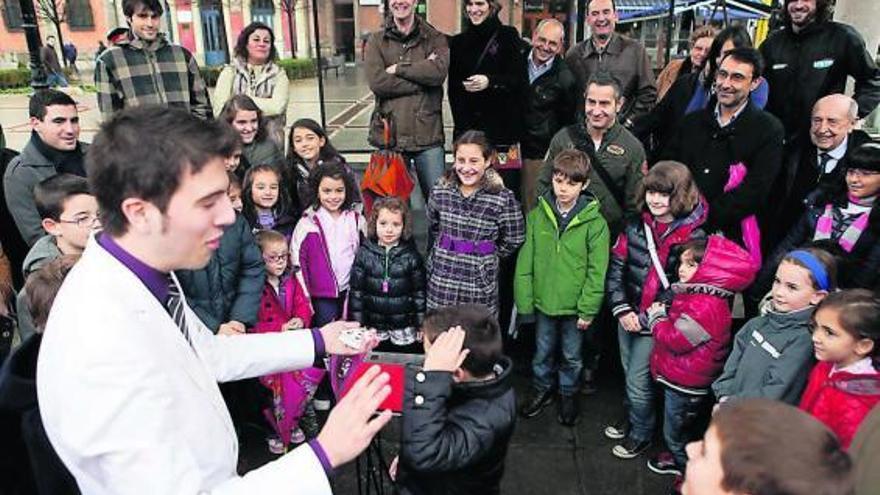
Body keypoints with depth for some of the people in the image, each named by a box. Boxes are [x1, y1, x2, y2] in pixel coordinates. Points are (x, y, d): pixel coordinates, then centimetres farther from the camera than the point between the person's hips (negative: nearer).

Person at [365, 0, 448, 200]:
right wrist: (422, 75, -8)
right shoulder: (376, 41, 9)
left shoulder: (435, 39, 8)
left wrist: (399, 68, -8)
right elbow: (377, 82, -7)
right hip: (390, 135, 1)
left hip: (428, 135, -1)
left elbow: (439, 72, -12)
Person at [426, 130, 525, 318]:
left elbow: (513, 240, -1)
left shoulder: (503, 199, -12)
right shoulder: (440, 192, -2)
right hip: (440, 284, 3)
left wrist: (485, 258, 6)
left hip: (480, 289, -2)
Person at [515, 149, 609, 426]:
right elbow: (525, 261, -3)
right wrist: (524, 299, -4)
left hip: (575, 304, -2)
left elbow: (597, 270, -11)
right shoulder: (537, 215, -6)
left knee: (572, 356, 18)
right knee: (543, 351, 20)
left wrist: (589, 309, -11)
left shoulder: (594, 222, -14)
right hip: (543, 300, 2)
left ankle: (568, 395, 40)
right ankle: (542, 389, 43)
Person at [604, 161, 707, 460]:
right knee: (629, 374, 22)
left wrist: (646, 318, -17)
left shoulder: (693, 237, -14)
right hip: (627, 316, 5)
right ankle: (630, 418, 47)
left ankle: (641, 434, 30)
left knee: (638, 382, 5)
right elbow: (616, 267, 0)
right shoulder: (636, 226, -2)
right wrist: (621, 309, -11)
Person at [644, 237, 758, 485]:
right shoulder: (696, 295, 3)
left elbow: (675, 339, -28)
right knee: (678, 429, 29)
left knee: (676, 432, 9)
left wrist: (656, 318, -13)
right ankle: (678, 457, 51)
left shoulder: (705, 306, -31)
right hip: (680, 378, 10)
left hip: (685, 383, -10)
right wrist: (662, 315, -1)